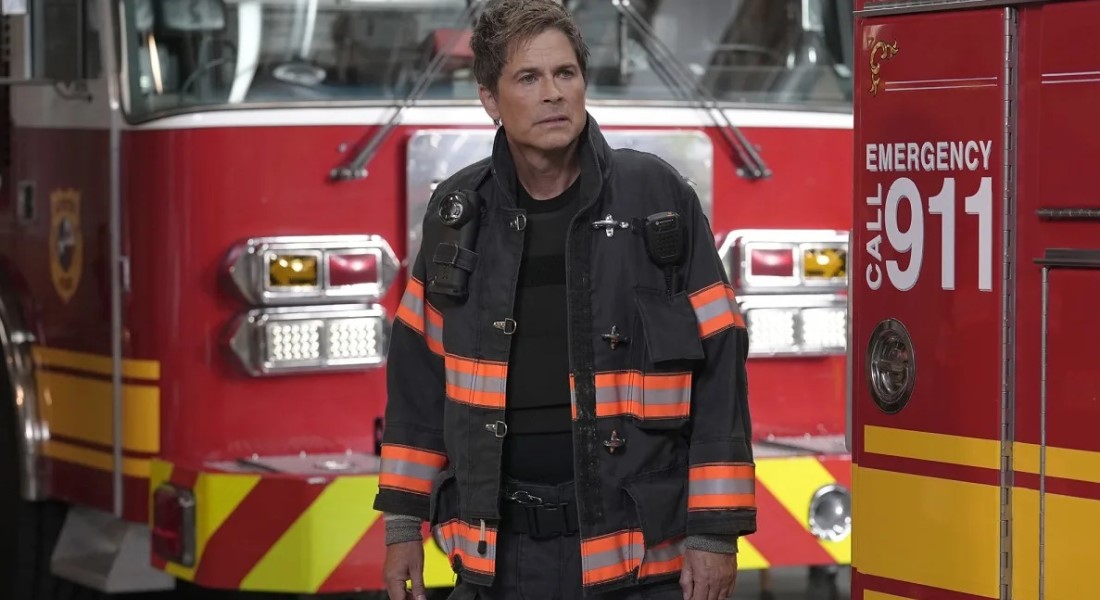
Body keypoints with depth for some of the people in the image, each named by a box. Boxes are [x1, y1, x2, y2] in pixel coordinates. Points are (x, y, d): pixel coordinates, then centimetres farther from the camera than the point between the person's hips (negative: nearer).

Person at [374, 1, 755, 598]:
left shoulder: (657, 197, -3)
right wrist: (403, 521, 10)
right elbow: (420, 375, 14)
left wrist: (715, 531, -8)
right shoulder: (458, 213, 7)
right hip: (495, 551, 3)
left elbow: (717, 374, -4)